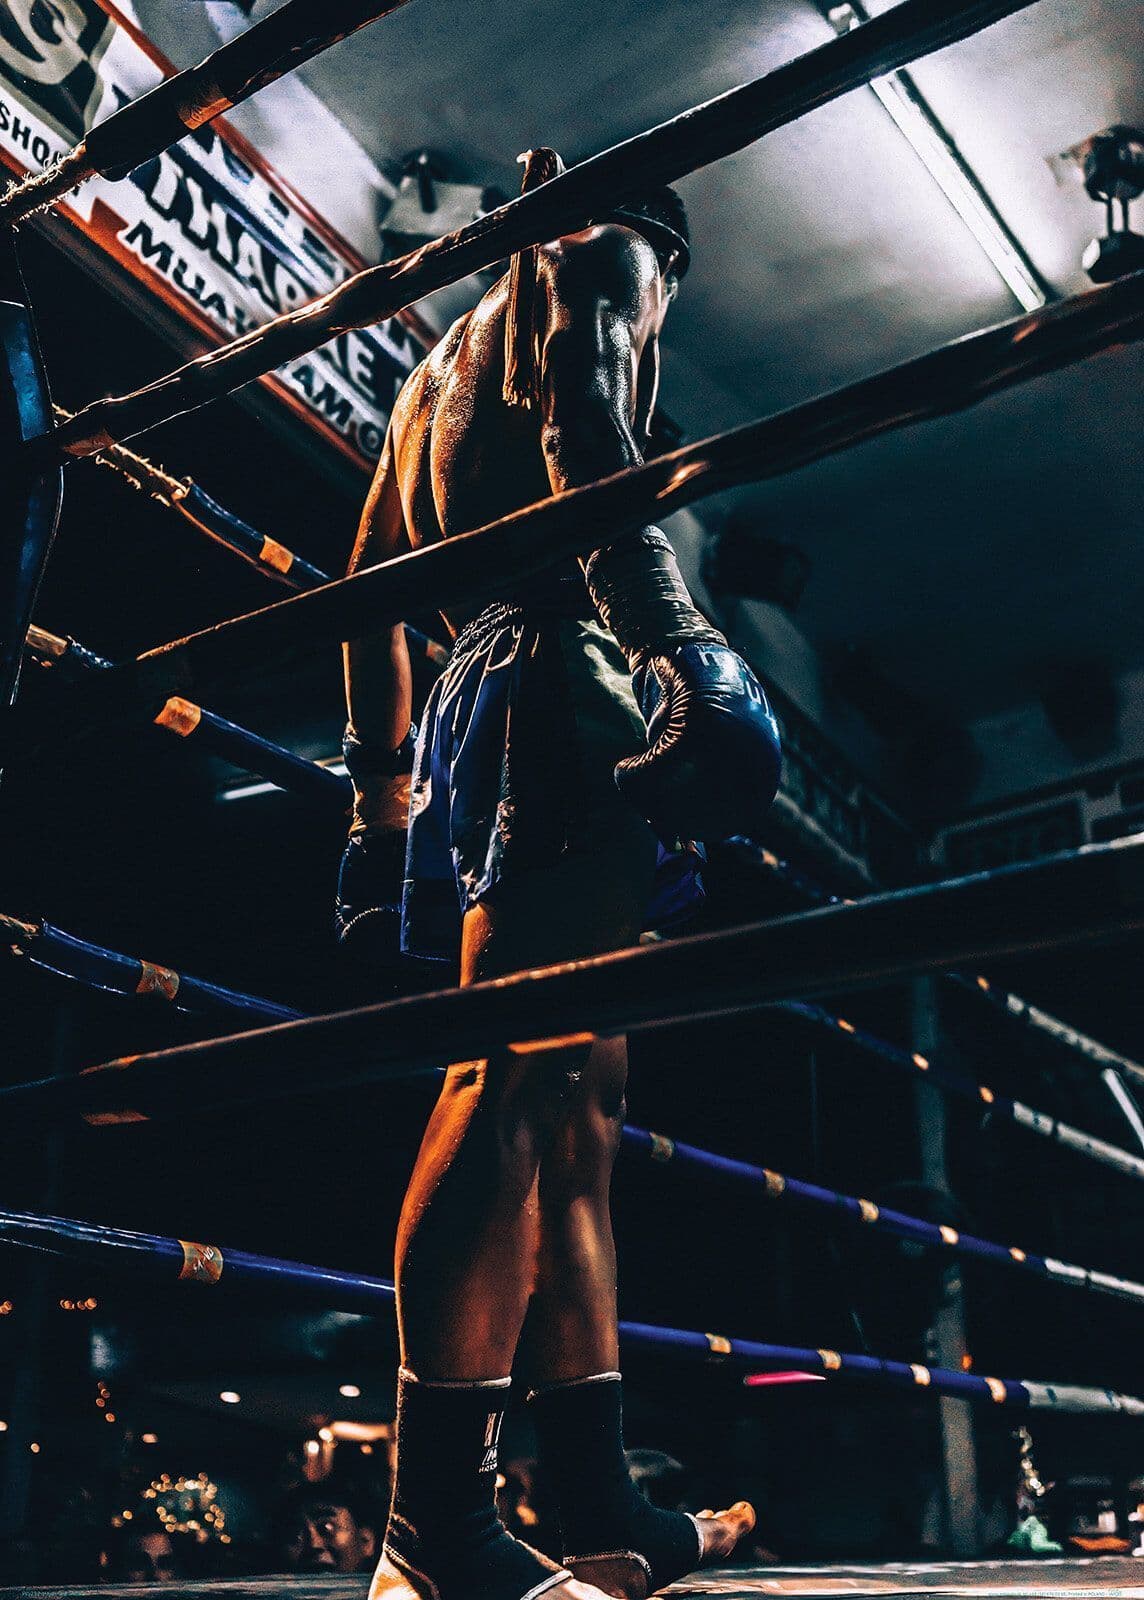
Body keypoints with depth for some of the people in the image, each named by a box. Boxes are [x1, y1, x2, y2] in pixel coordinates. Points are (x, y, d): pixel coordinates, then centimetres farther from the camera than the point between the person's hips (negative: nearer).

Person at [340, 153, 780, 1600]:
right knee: (524, 1076, -18)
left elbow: (366, 586, 29)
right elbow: (587, 445, -12)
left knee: (576, 1105, 4)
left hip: (477, 697, 9)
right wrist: (683, 645, -25)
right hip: (564, 681, -9)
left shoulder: (444, 364, 35)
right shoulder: (601, 263, 12)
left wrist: (379, 790, 27)